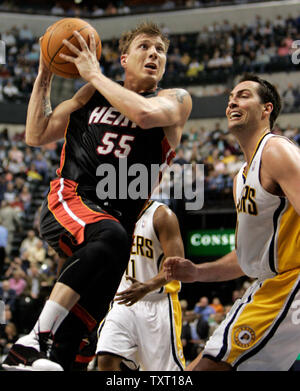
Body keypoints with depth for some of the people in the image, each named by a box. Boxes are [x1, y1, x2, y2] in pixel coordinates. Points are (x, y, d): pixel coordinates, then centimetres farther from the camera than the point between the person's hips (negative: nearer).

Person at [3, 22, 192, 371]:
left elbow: (145, 114, -18)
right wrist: (44, 77, 10)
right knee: (110, 235, -36)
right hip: (67, 203, -2)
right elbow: (36, 136, 17)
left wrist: (94, 74, -8)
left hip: (115, 220, 2)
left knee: (75, 330, -3)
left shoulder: (176, 100, 7)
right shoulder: (94, 93, 15)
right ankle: (32, 343, -39)